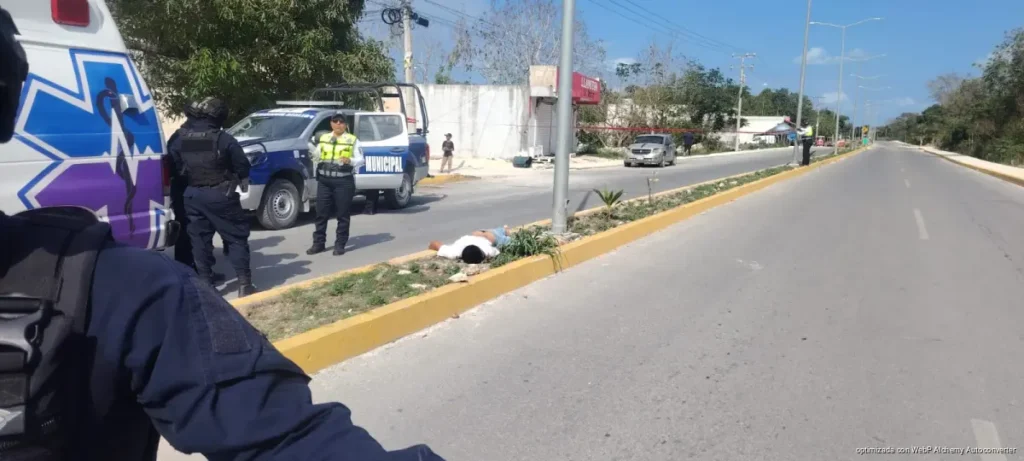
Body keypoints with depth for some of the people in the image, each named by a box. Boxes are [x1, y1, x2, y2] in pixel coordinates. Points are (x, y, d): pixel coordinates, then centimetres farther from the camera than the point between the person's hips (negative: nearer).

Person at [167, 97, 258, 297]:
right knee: (236, 237, 2)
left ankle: (206, 283, 12)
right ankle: (244, 283, -2)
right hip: (220, 194, -4)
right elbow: (242, 165, -5)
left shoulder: (179, 139, 4)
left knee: (199, 240, 11)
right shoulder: (223, 139, -11)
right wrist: (243, 181, 15)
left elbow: (172, 166, 9)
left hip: (193, 195, 4)